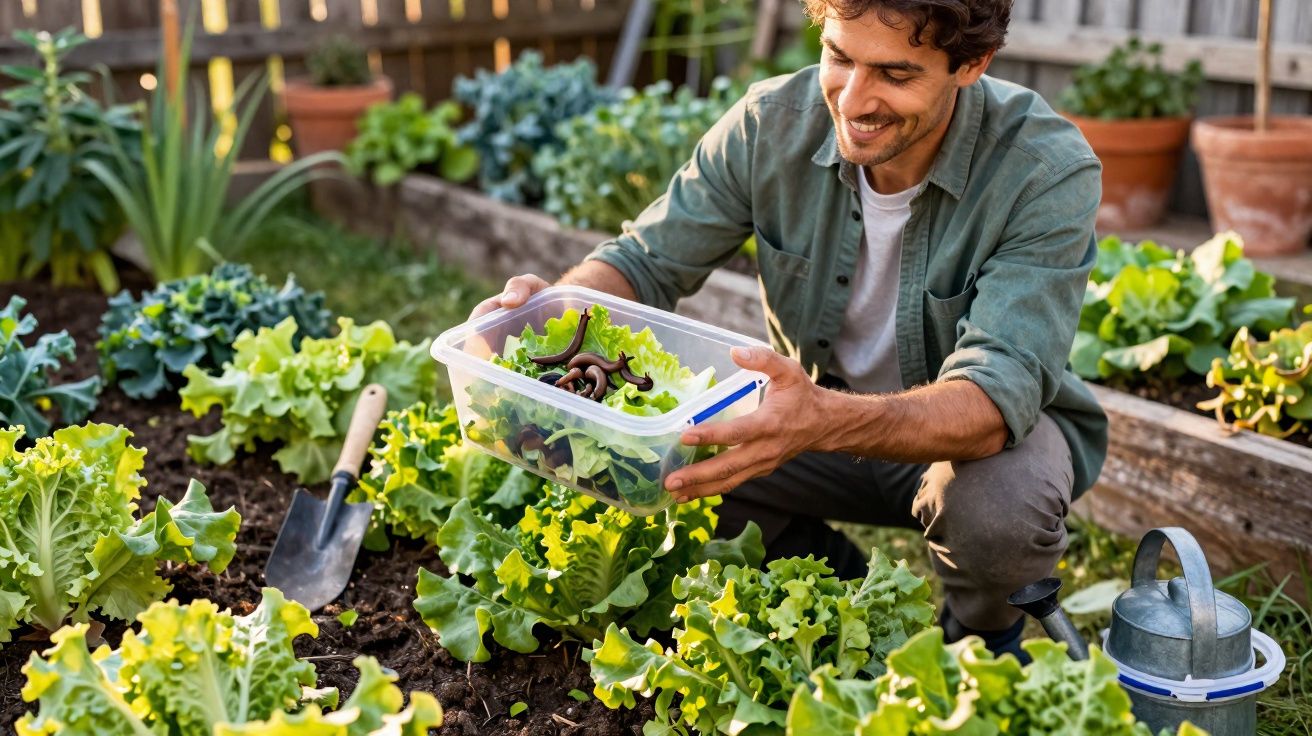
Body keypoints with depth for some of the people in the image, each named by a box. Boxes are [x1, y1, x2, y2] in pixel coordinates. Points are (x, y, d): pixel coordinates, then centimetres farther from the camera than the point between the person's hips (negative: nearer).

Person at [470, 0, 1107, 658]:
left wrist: (825, 420, -57)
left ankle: (984, 639, 2)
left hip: (992, 427, -3)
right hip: (827, 412, 4)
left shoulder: (1049, 172, -28)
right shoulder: (772, 123, -17)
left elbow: (998, 393, -37)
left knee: (998, 505, -37)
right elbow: (648, 259, -9)